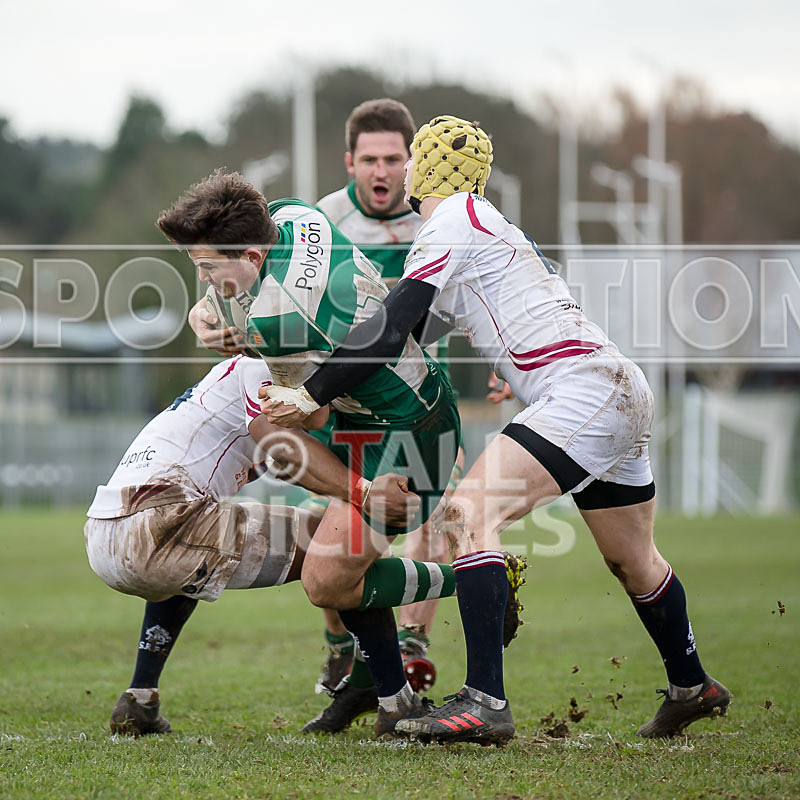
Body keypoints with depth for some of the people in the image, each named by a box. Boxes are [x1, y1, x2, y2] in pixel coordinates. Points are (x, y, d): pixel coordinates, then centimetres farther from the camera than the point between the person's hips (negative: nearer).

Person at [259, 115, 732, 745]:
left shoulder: (451, 223, -5)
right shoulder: (492, 225, 22)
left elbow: (389, 332, -13)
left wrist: (311, 395, -11)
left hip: (585, 391, -10)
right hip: (625, 392, 10)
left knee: (470, 515, -19)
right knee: (634, 561, 25)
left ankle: (485, 702, -27)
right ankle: (692, 688, 44)